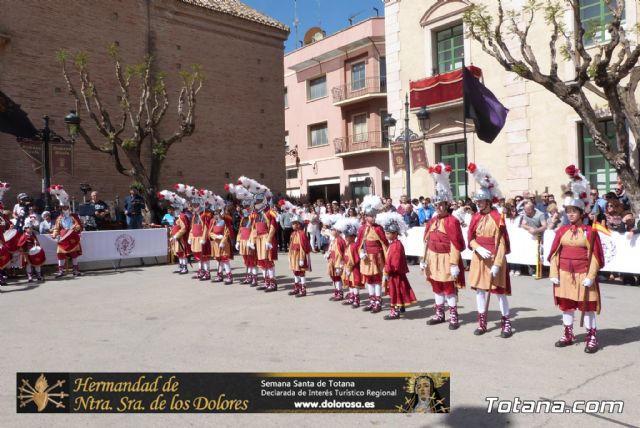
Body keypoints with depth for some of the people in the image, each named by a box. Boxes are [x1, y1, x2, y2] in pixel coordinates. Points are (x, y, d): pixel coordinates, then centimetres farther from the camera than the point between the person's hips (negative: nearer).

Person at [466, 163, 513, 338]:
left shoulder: (498, 218, -12)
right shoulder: (475, 217, 4)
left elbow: (501, 243, -13)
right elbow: (471, 238, 7)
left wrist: (497, 263, -17)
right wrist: (479, 249, -13)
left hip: (495, 259, -5)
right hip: (479, 258, 6)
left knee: (500, 291, 2)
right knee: (479, 289, 10)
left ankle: (506, 324, 16)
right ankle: (482, 323, 21)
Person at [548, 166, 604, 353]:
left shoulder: (589, 232, -6)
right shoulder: (562, 230, 4)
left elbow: (594, 256, -7)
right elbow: (554, 253, 4)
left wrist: (590, 276, -12)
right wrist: (554, 273, -1)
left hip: (583, 274, -4)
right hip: (564, 274, 4)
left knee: (587, 306, 5)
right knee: (566, 305, 12)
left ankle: (592, 338, 16)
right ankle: (568, 335, 26)